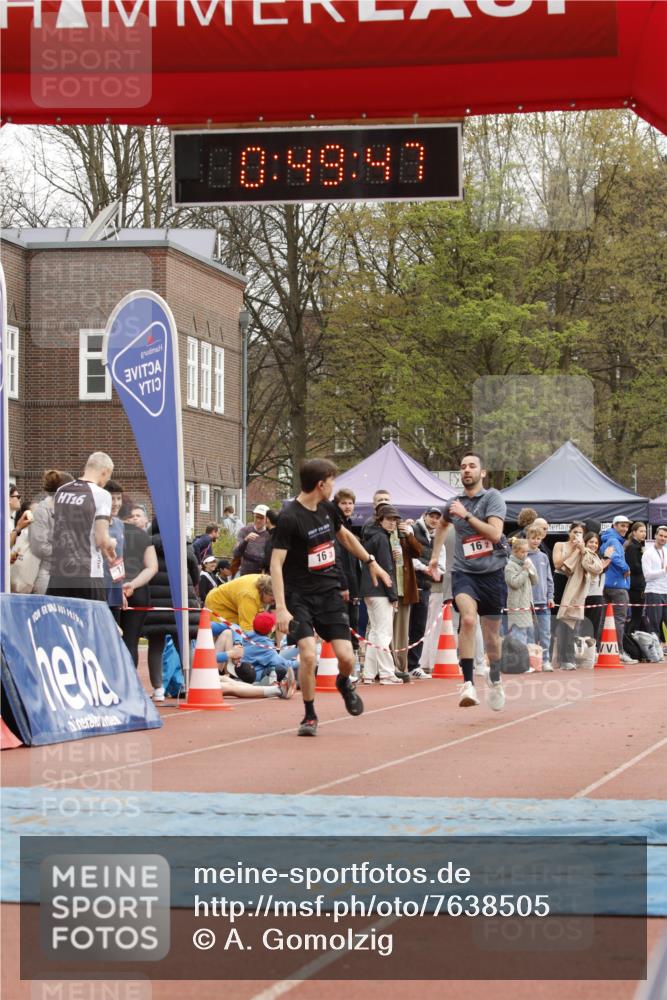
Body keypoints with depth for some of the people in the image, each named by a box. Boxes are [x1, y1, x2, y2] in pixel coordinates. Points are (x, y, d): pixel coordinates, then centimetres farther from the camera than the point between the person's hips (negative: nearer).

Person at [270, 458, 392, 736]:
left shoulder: (328, 509, 5)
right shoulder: (290, 518, -17)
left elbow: (345, 536, 27)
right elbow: (276, 563, -20)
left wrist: (371, 562, 31)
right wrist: (281, 608, -28)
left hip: (330, 592, 5)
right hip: (299, 596, -5)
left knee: (346, 657, -5)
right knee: (308, 655, -20)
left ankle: (344, 683, 32)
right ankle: (309, 716, 0)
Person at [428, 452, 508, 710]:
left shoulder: (492, 497, -4)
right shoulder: (454, 503, 7)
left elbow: (495, 533, -19)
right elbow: (441, 524, 32)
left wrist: (467, 516, -21)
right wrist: (435, 555, 29)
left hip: (492, 573, -1)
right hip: (464, 572, 1)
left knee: (492, 635, 10)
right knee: (468, 618, -27)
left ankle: (495, 680, 38)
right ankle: (468, 684, -29)